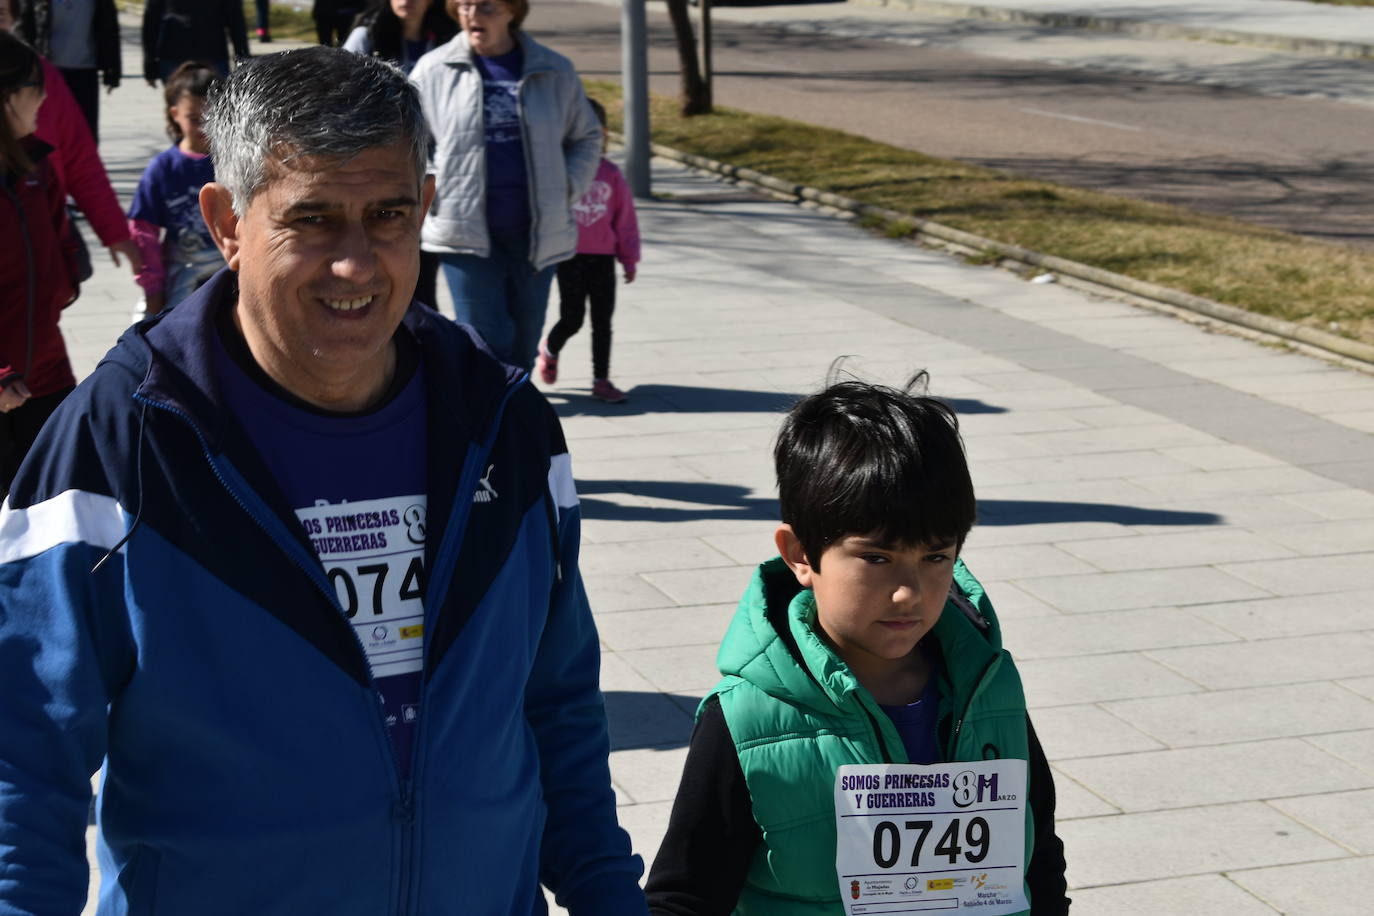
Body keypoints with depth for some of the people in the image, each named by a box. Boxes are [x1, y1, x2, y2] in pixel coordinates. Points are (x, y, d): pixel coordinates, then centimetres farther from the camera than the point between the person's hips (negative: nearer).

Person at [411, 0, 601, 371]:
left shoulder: (555, 72, 3)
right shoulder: (433, 70, 0)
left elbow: (587, 138, 15)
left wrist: (568, 189, 0)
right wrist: (430, 189, -2)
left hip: (536, 233, 2)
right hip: (466, 230, -2)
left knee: (522, 347, 13)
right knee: (487, 344, -7)